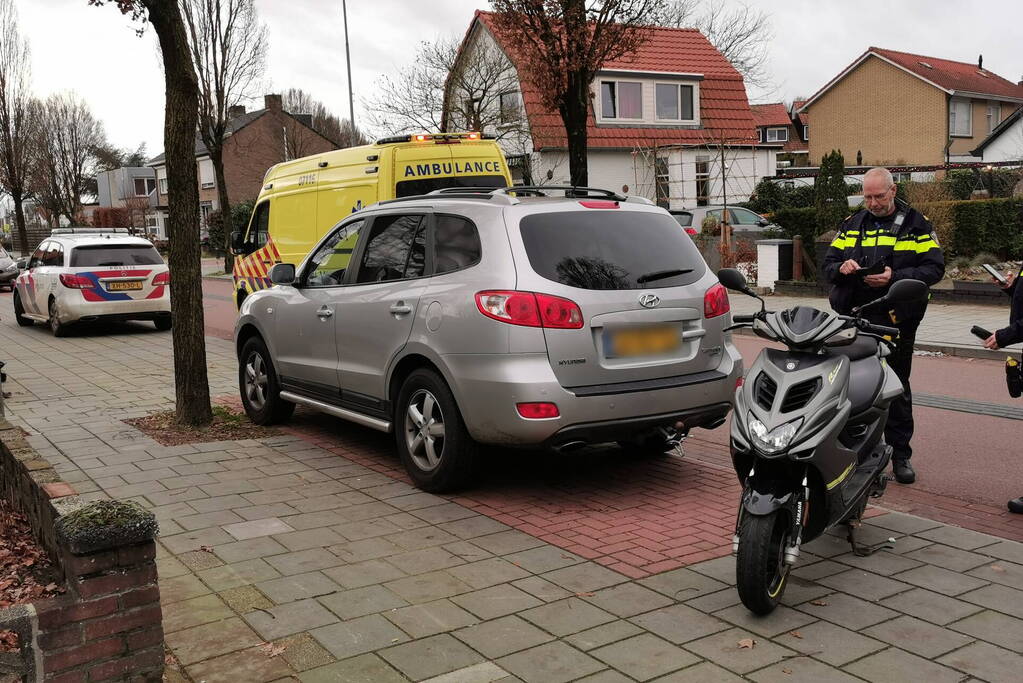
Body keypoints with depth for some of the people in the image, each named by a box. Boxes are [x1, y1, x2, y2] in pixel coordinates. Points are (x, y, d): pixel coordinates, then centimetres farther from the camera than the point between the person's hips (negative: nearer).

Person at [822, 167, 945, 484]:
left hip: (896, 319, -2)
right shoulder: (851, 225, 13)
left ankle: (900, 454, 17)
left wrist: (895, 277, -18)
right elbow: (827, 265, 12)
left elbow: (934, 268, -3)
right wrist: (841, 268, -12)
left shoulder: (916, 224, 3)